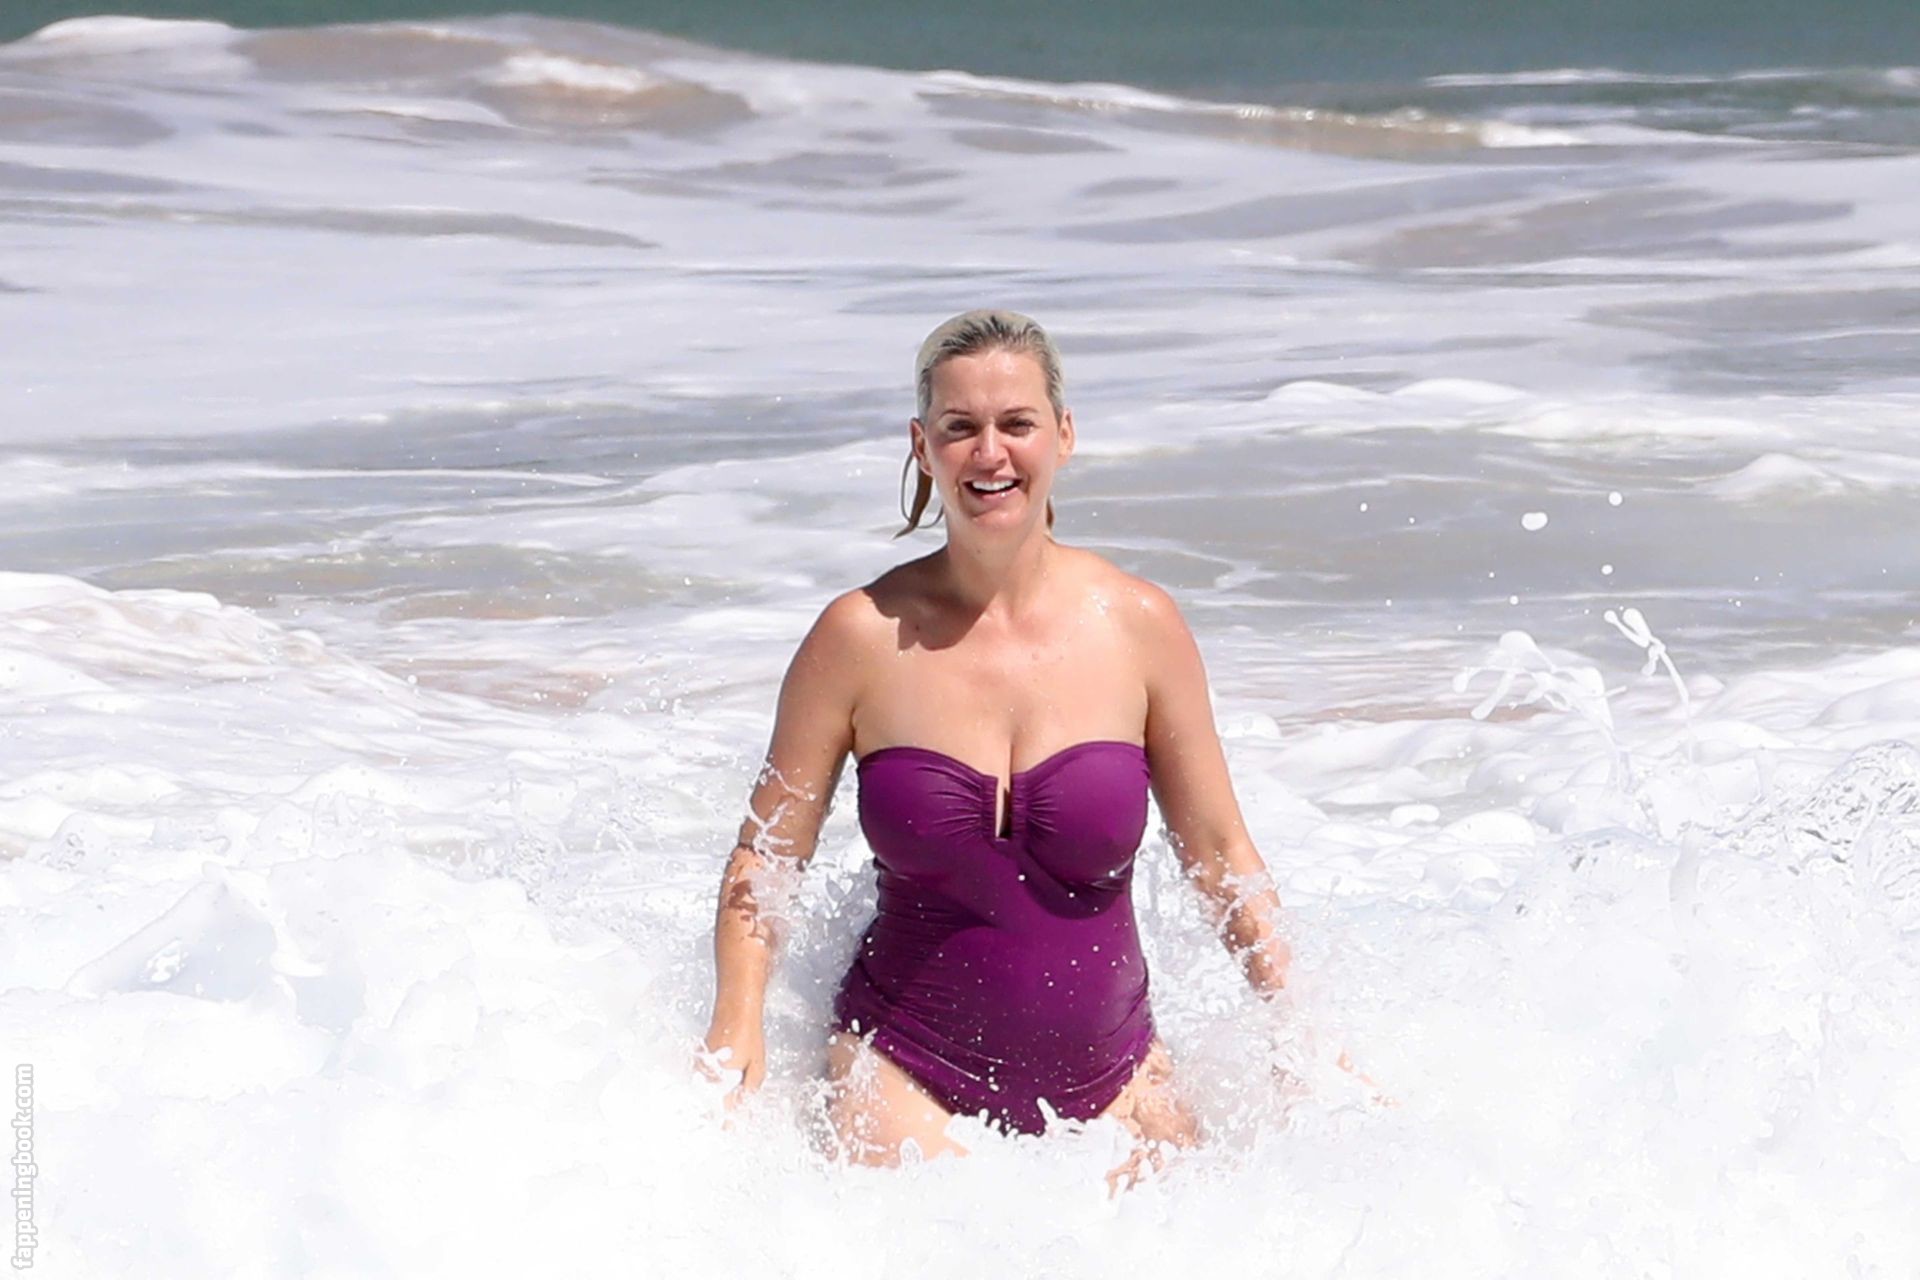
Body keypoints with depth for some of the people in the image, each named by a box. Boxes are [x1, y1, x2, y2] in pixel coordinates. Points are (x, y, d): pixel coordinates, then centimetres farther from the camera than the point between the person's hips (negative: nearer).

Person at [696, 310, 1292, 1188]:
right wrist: (737, 1025, -14)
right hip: (903, 1077, -2)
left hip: (1105, 1079, 2)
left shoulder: (1138, 626, -3)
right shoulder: (864, 637, -6)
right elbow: (766, 853, 0)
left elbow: (1220, 855, 6)